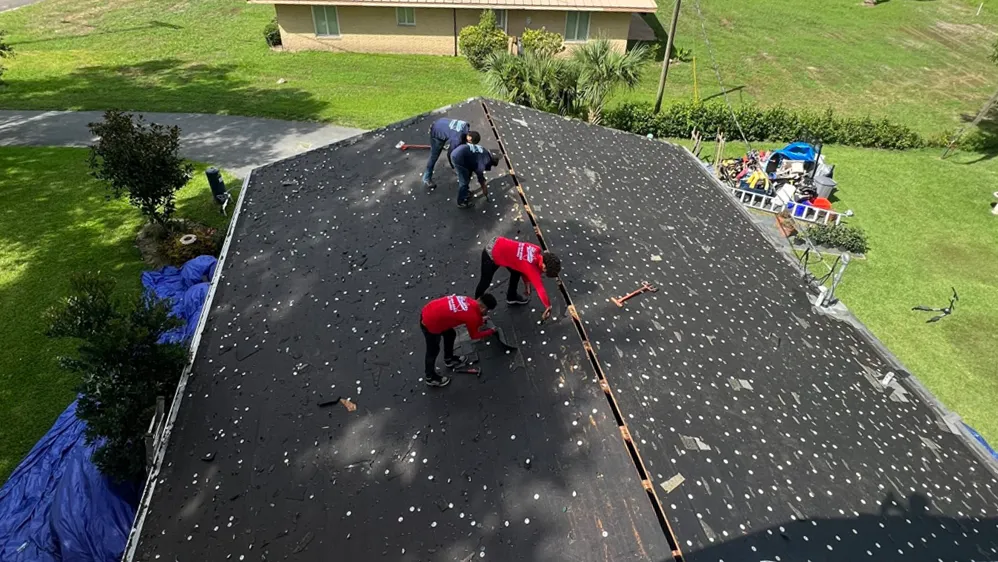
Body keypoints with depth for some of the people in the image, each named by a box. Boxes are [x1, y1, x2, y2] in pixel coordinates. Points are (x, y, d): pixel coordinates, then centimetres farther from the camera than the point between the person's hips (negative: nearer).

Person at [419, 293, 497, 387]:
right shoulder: (473, 316, -18)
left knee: (450, 335, 28)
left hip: (429, 310, 8)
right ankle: (430, 377, 38)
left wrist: (480, 320, 28)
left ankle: (449, 359, 51)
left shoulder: (470, 301, 2)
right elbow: (474, 335, 2)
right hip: (430, 322, -8)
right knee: (433, 350, 15)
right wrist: (491, 331, 14)